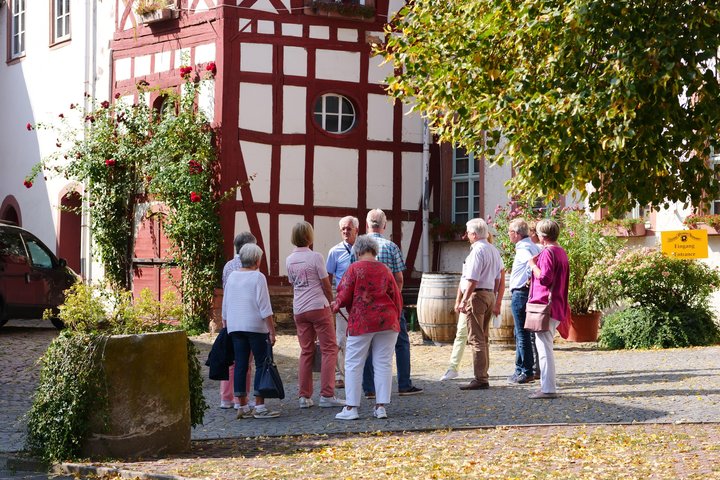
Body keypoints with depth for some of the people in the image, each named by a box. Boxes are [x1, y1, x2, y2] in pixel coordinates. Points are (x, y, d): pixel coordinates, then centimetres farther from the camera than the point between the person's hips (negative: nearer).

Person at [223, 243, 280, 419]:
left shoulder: (232, 276, 10)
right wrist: (272, 331, -9)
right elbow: (265, 308, -11)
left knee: (240, 365, 7)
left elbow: (225, 307, 15)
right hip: (255, 326, -6)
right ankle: (259, 407, -5)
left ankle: (242, 406, 9)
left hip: (234, 327, 6)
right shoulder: (258, 277, -7)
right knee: (262, 364, 0)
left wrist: (227, 325, 24)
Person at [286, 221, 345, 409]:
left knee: (306, 351, 11)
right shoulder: (315, 257, -10)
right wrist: (331, 302, 11)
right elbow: (326, 285, -6)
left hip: (299, 310, 6)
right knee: (329, 349, 1)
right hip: (318, 307, -6)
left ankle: (304, 397, 9)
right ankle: (327, 395, -6)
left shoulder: (289, 260, 8)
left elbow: (293, 284, 13)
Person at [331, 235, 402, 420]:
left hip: (361, 322, -3)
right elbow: (397, 298, 9)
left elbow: (344, 296, -6)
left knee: (354, 364, 3)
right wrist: (394, 317, 24)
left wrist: (336, 306, 15)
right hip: (387, 321, 4)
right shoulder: (385, 270, 7)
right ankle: (381, 406, 4)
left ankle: (351, 408, 1)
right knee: (383, 364, 6)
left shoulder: (354, 268, -4)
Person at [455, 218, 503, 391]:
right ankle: (483, 375, 21)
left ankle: (480, 379, -7)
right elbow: (497, 278, 18)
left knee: (476, 339, -7)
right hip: (490, 295, 9)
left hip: (476, 295, -9)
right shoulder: (494, 250, 14)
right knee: (484, 338, 16)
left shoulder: (477, 250, -15)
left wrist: (463, 301, -18)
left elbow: (472, 280, -20)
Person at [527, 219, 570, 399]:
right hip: (557, 306, 10)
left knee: (544, 347, -7)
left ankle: (548, 389, -7)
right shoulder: (561, 252, 16)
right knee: (546, 347, 18)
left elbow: (545, 278, -22)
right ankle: (547, 385, 23)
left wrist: (533, 265, -9)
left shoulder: (547, 252, -15)